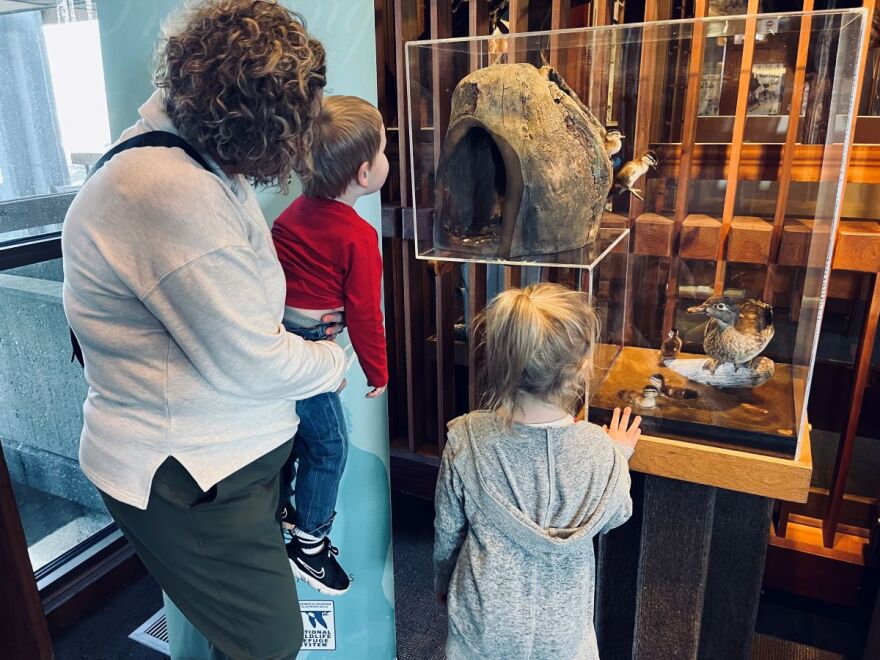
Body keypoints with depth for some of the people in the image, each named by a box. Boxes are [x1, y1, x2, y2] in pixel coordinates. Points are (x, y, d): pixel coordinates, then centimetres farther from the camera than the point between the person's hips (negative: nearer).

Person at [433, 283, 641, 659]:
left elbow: (447, 530, -8)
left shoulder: (466, 440, -23)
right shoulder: (598, 449, -22)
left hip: (485, 619, 0)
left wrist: (443, 583, 12)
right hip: (562, 628, 1)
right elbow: (612, 518, -2)